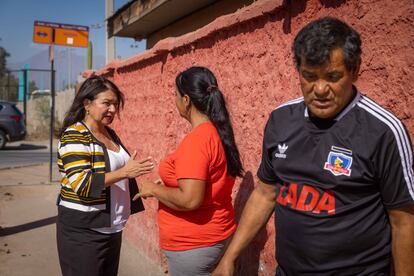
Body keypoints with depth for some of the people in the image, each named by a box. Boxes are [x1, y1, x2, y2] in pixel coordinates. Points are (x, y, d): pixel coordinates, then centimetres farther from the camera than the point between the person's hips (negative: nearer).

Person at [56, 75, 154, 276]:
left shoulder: (110, 133, 9)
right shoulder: (74, 136, -16)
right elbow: (81, 183, -25)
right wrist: (124, 172, -28)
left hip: (112, 228, 8)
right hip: (83, 230, -8)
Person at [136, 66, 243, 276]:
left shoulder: (196, 140, -23)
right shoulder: (218, 133, 4)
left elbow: (189, 200, -28)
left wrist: (154, 189, -13)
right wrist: (167, 186, 13)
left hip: (194, 245, -8)